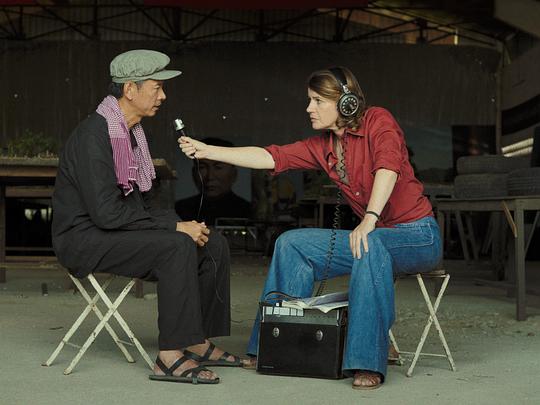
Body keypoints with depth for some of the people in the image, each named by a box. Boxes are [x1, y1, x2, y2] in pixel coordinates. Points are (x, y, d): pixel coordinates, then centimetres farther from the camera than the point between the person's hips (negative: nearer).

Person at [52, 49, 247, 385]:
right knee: (178, 247, -30)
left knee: (214, 246, -2)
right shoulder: (94, 135, -19)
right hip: (85, 237, -9)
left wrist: (178, 223, -3)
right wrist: (174, 227, -22)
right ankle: (171, 357, -25)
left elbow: (142, 202, 16)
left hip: (119, 231, 9)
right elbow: (107, 212, -26)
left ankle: (198, 342, 3)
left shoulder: (132, 132, 11)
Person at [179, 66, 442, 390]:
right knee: (292, 243, -3)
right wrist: (207, 151, -7)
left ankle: (368, 363, -35)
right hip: (375, 234, 7)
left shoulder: (378, 121, -10)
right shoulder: (323, 147, 7)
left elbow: (387, 166, -28)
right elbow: (270, 157, -1)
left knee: (371, 245, -39)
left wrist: (370, 219, -40)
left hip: (419, 235, -7)